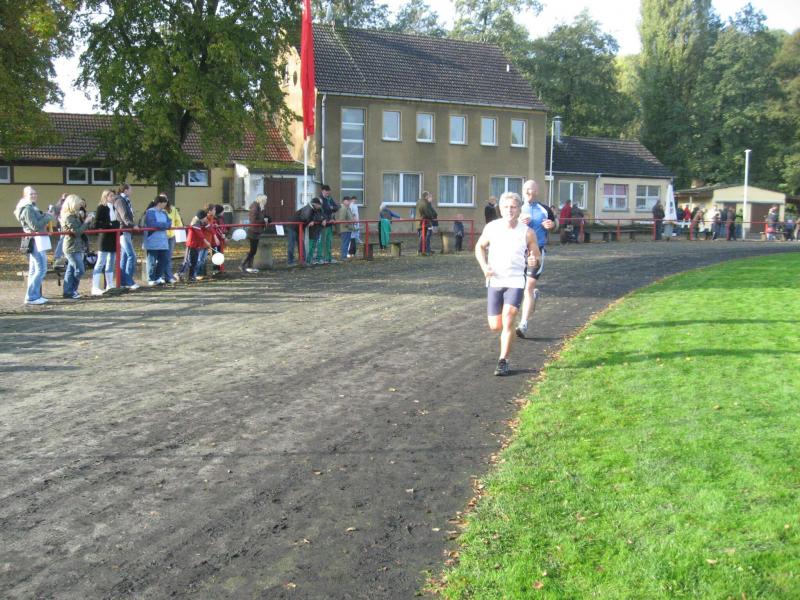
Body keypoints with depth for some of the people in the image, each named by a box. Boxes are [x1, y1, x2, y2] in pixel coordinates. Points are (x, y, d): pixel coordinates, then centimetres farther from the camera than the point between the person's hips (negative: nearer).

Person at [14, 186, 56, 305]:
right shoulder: (27, 209, -13)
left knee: (34, 270, 13)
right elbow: (35, 226, -19)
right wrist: (47, 217, -14)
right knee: (41, 269, -10)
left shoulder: (32, 208, 18)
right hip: (35, 241, -11)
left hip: (37, 241, 11)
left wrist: (46, 216, 0)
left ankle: (35, 295, 19)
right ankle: (31, 297, -8)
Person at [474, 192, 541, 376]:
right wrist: (483, 266, -4)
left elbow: (536, 255, 6)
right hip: (494, 280, 2)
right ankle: (508, 327, 43)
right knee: (495, 326, 6)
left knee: (508, 320, -18)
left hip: (515, 281, -2)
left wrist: (534, 261, -19)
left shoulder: (528, 233, -6)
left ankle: (503, 361, -6)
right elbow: (480, 246, 13)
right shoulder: (491, 228, -3)